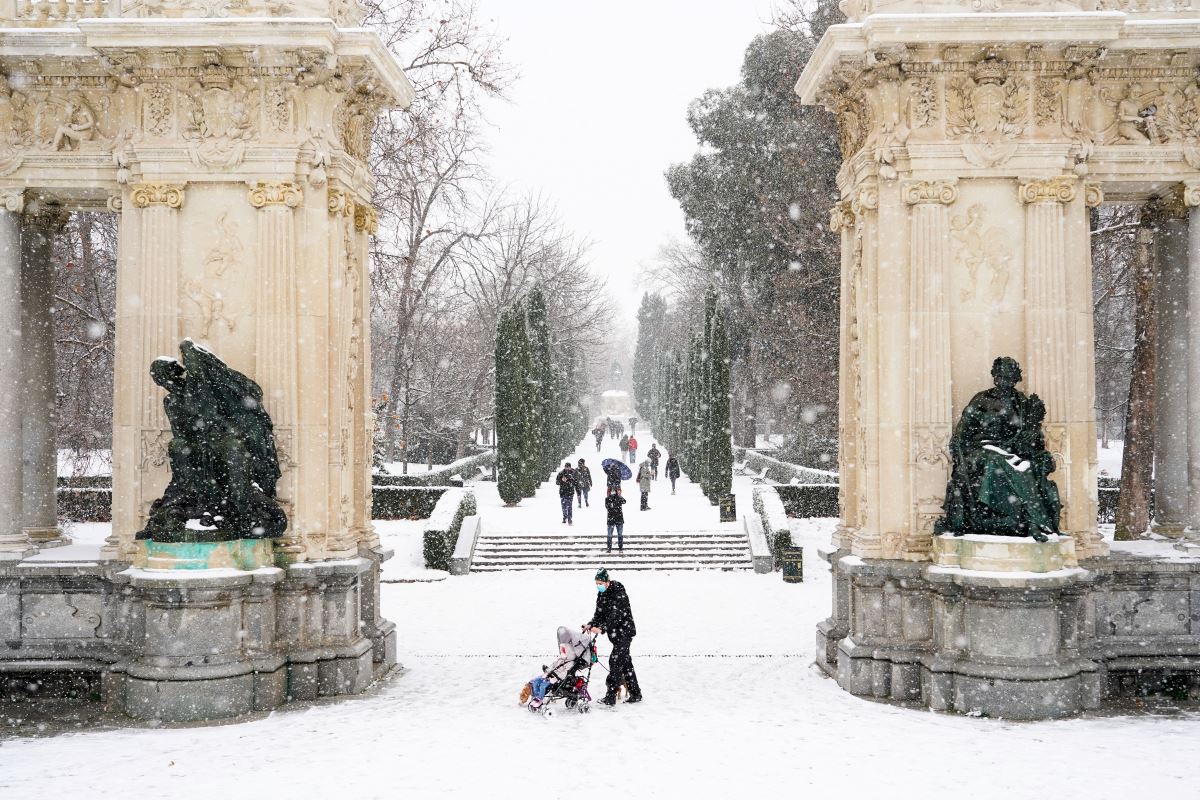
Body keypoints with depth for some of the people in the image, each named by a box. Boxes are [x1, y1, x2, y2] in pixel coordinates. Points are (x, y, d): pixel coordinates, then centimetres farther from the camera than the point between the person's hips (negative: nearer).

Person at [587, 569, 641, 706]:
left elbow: (616, 615, -28)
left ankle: (610, 697, -12)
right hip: (615, 633, 9)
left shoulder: (619, 593, -19)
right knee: (625, 663, 13)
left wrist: (602, 629, -37)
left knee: (615, 661, -13)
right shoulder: (601, 594, 8)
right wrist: (591, 624, -11)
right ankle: (635, 694, 21)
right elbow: (599, 614, 7)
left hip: (624, 632, -9)